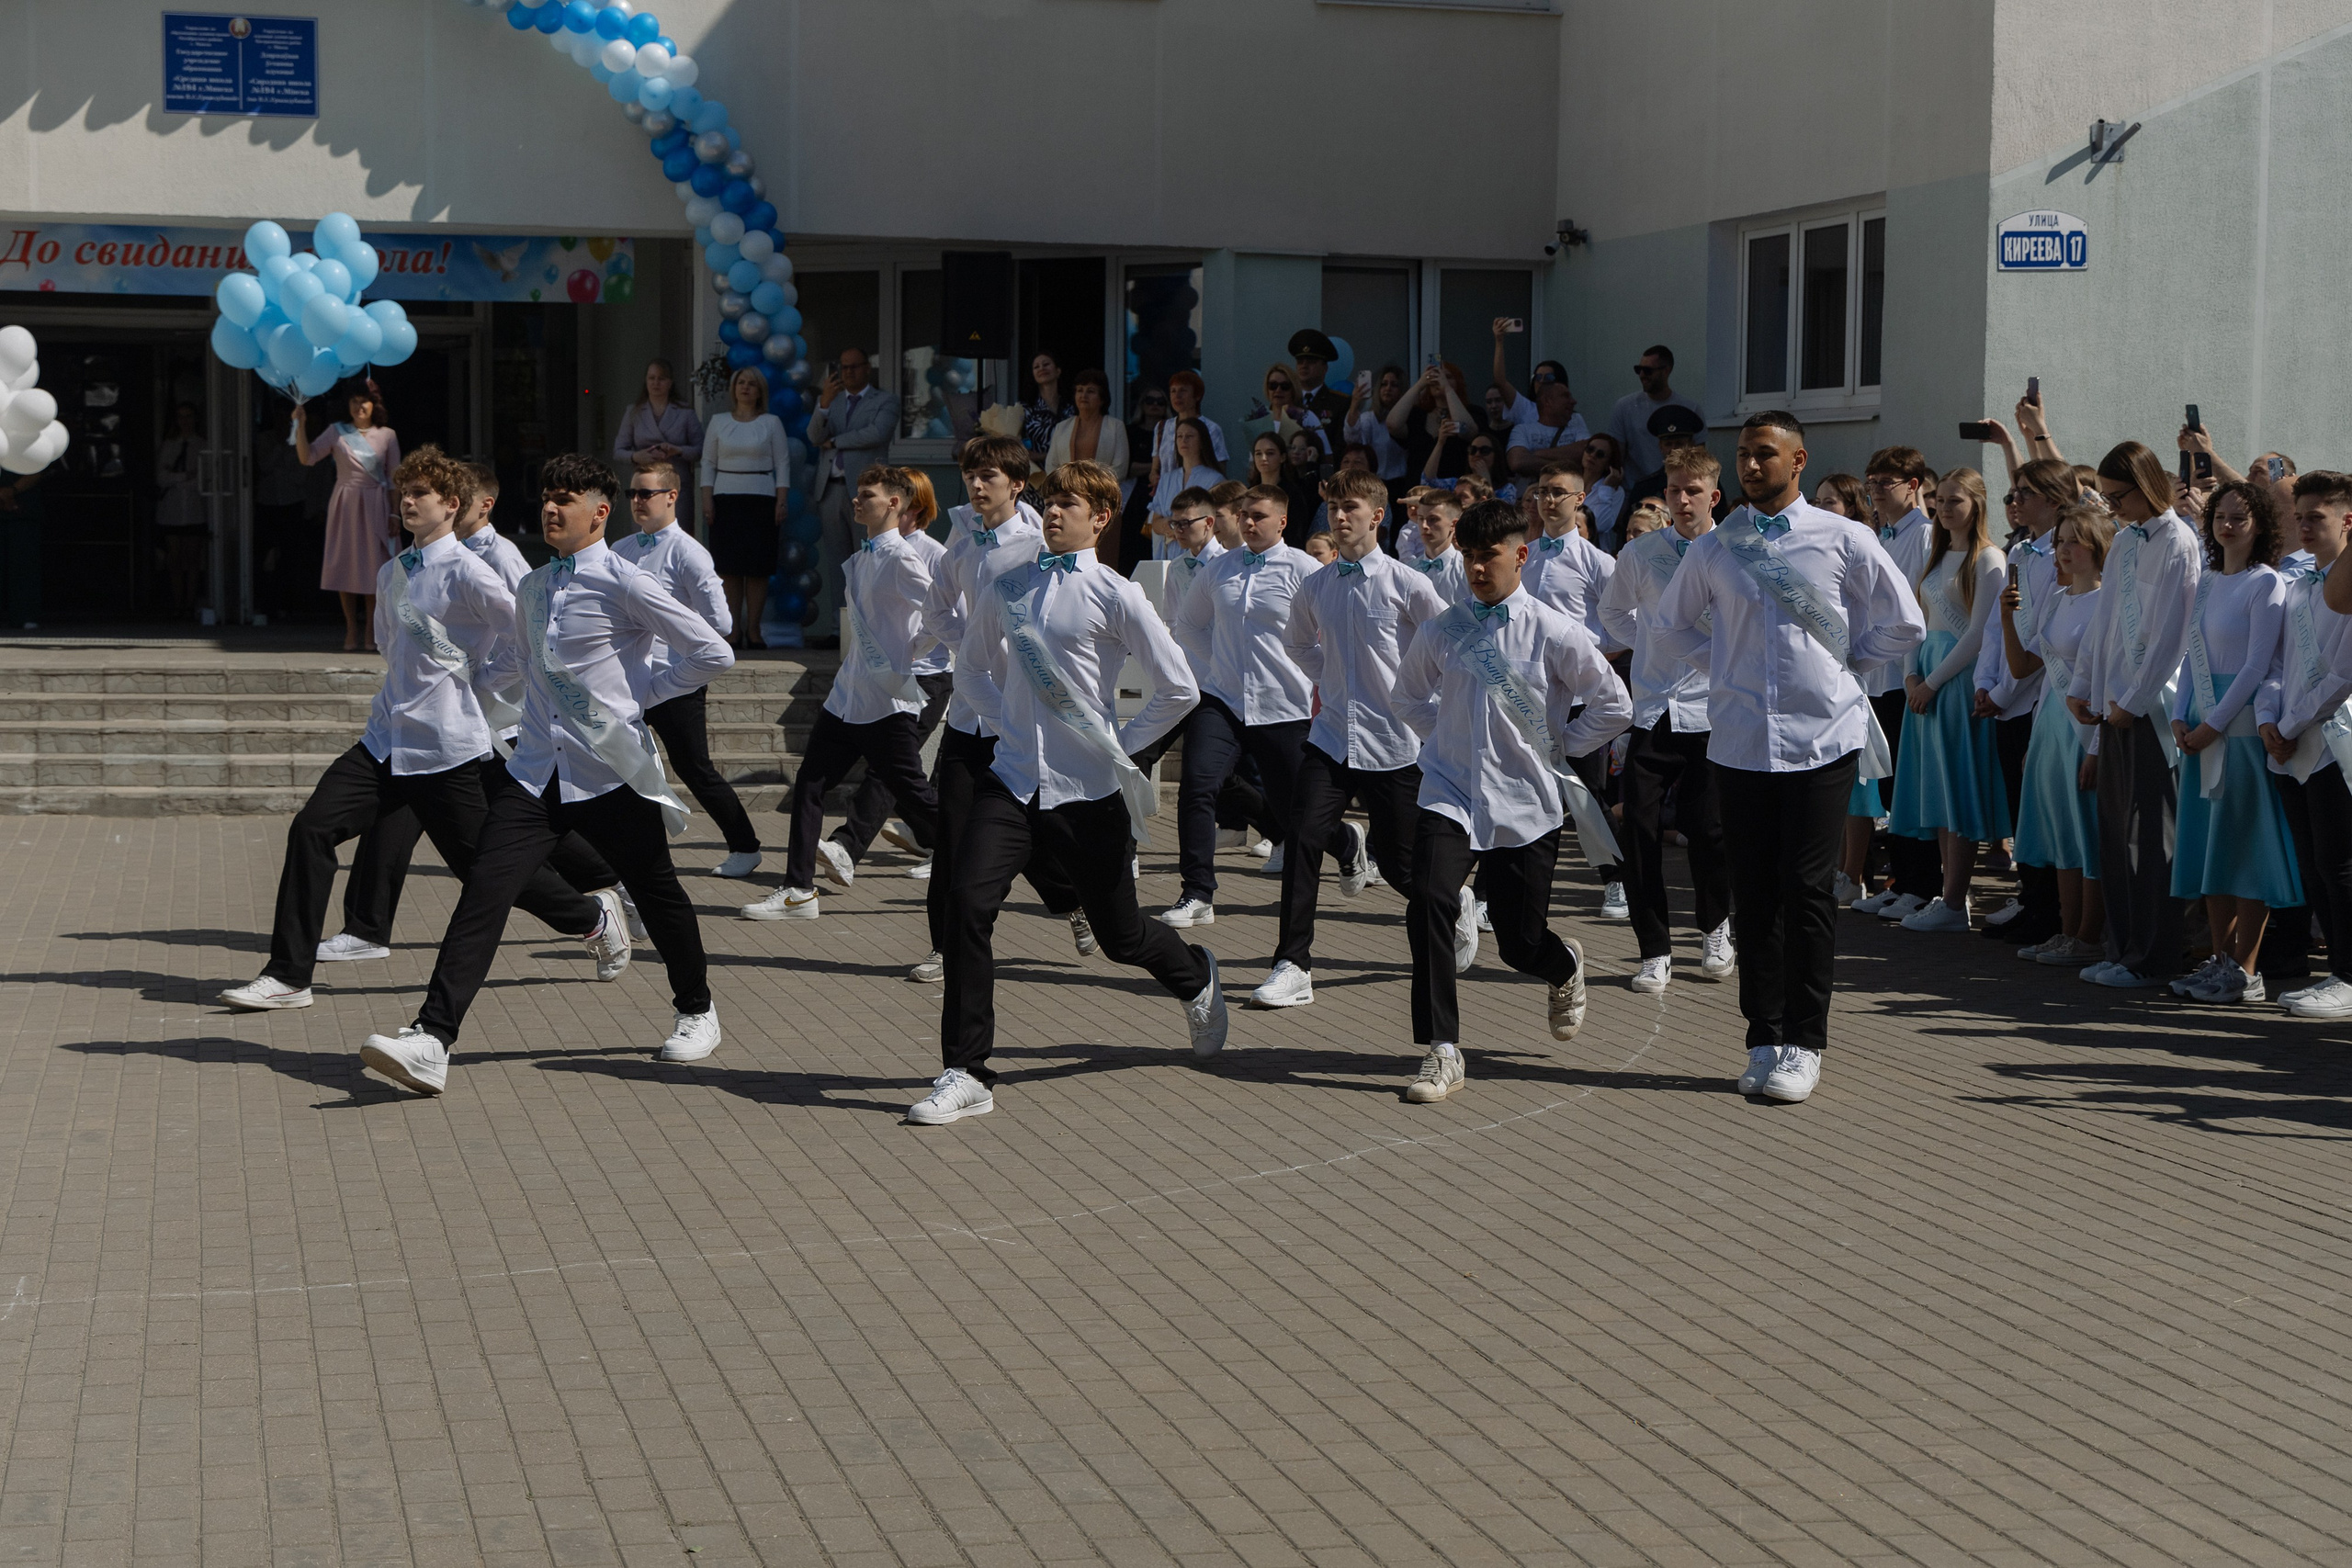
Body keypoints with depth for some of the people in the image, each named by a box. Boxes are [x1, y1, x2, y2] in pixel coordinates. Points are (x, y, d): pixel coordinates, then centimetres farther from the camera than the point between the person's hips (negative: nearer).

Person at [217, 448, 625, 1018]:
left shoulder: (466, 573, -11)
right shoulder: (390, 574, 13)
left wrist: (479, 684, -5)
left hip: (447, 746, -7)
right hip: (387, 739, 7)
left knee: (487, 871, 2)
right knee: (311, 827, -10)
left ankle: (596, 918, 27)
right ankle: (288, 976, -6)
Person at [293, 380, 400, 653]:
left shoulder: (387, 436, 5)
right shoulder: (337, 432, 5)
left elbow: (394, 478, 6)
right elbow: (306, 457, -3)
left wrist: (395, 514, 0)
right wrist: (300, 425, -14)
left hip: (376, 507, -1)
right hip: (345, 505, 1)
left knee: (374, 565, -1)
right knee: (346, 564, 1)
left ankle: (371, 630, 6)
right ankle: (351, 628, 8)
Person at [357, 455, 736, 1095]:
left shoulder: (622, 583, -8)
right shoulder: (532, 589, 13)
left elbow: (712, 653, -7)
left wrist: (643, 691, -3)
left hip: (612, 772, -5)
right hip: (538, 771, 5)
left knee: (657, 893, 11)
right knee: (485, 891, -11)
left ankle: (696, 1012, 37)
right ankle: (431, 1042, -20)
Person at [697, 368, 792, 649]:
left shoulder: (771, 423, 7)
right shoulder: (718, 422, 12)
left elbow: (782, 464, 5)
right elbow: (708, 463, 11)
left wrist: (782, 502, -5)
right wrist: (707, 499, 0)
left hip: (761, 499, -1)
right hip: (726, 499, 1)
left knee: (758, 567, -5)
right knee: (729, 567, -3)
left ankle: (753, 630, 0)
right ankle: (733, 629, 0)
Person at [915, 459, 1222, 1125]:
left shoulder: (1115, 596, -7)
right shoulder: (1004, 582, 6)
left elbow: (1179, 689, -5)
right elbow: (972, 669, 21)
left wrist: (1122, 744, -2)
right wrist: (1006, 719, 6)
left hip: (1089, 788, -3)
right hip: (1013, 777, 3)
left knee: (1120, 933, 10)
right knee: (968, 903, -17)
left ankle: (1195, 978, 46)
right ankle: (965, 1075, -10)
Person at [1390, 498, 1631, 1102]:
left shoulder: (1554, 634, -6)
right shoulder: (1439, 633, 2)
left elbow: (1614, 707, 3)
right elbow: (1409, 696, 22)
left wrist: (1556, 747, 3)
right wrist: (1448, 738, 11)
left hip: (1525, 806, -1)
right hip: (1449, 796, 1)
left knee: (1522, 944, 4)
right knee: (1430, 900, -24)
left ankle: (1565, 967, 45)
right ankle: (1442, 1052, -18)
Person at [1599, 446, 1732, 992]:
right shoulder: (1639, 554, 6)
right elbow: (1613, 610, 24)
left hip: (1711, 712, -2)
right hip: (1652, 710, 2)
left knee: (1707, 828, -4)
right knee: (1638, 827, -5)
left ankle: (1715, 930, 24)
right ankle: (1655, 952, 7)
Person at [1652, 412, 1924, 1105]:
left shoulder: (1843, 541, 1)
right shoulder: (1713, 549, 7)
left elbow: (1902, 625, 9)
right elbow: (1672, 626, 23)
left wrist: (1841, 661, 7)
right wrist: (1725, 663, 11)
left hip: (1822, 737, -2)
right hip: (1740, 740, 3)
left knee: (1806, 891, -5)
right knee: (1753, 893, 5)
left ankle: (1804, 1045, 3)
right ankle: (1764, 1041, 13)